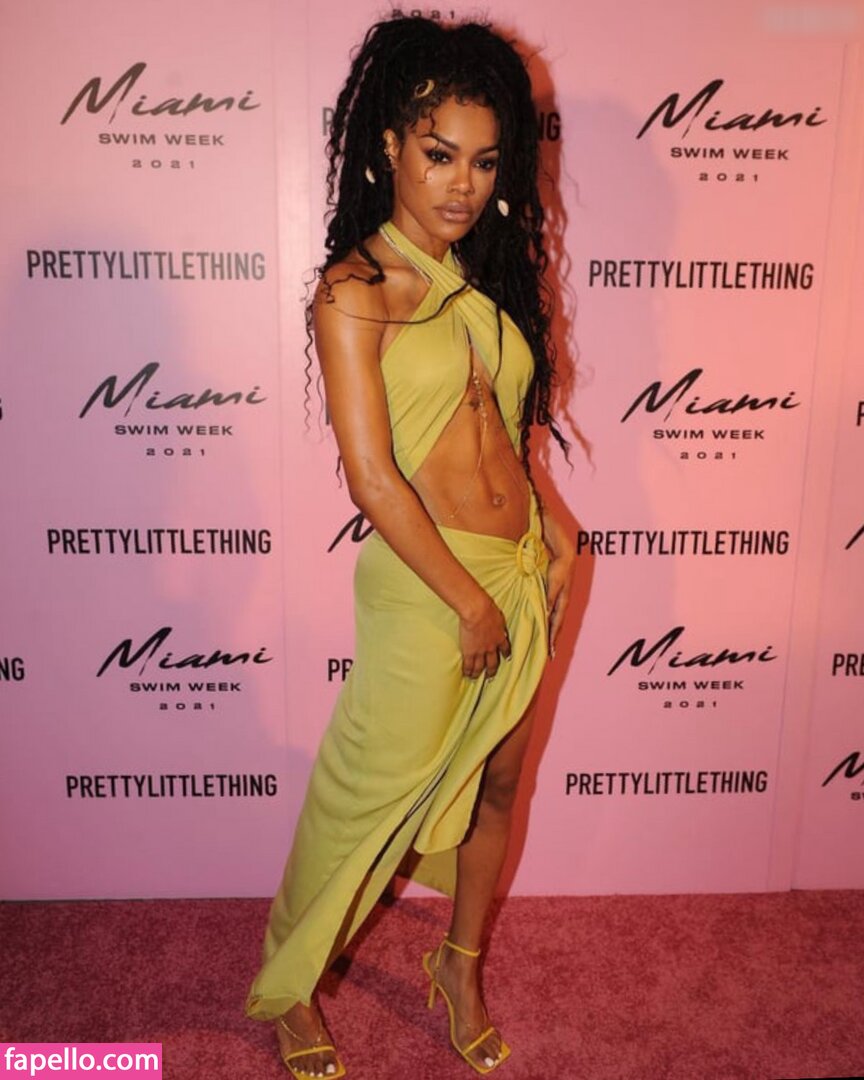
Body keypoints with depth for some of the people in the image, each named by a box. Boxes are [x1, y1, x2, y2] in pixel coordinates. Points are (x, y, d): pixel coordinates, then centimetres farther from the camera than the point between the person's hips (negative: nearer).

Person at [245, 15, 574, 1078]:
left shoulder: (485, 276, 10)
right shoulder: (354, 292, -11)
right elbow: (372, 478, -17)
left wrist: (553, 536, 6)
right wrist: (470, 601, -14)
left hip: (519, 575, 7)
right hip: (425, 587, -6)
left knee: (496, 785, 18)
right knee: (368, 797, 8)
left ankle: (461, 963, 43)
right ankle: (289, 989, 35)